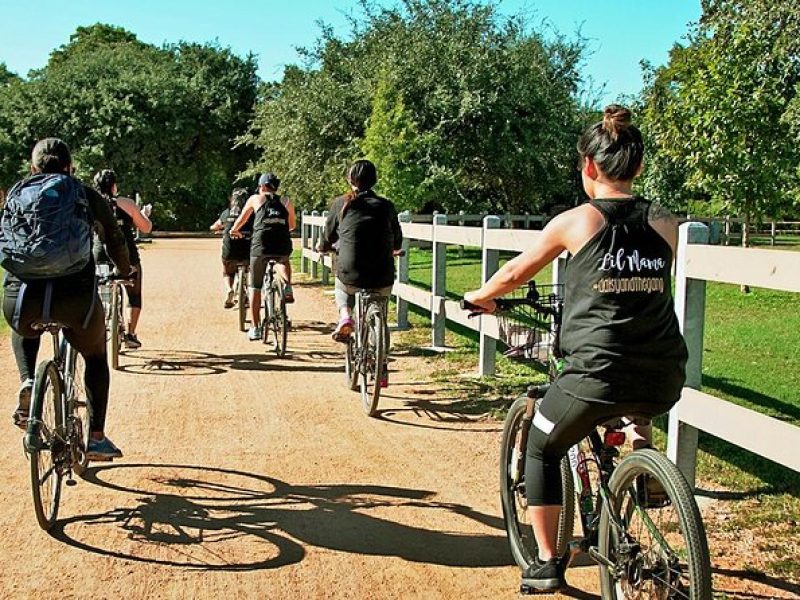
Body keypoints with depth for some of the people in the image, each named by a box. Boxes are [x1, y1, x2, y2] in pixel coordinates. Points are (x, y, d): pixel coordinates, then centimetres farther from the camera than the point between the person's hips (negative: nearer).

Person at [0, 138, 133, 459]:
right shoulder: (84, 194, 14)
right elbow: (115, 239, 24)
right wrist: (126, 272, 43)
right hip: (75, 294, -1)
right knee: (95, 356, 27)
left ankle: (27, 384, 14)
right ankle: (96, 438, 21)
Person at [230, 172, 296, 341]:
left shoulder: (255, 199, 16)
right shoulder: (286, 201, 20)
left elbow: (241, 219, 29)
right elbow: (292, 225, 33)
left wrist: (234, 230, 50)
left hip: (261, 244, -2)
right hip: (283, 245, 2)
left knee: (255, 287, 12)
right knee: (283, 262, 38)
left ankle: (255, 329, 12)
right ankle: (287, 287, 8)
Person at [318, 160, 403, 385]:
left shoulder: (341, 204, 1)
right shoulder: (386, 206, 4)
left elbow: (327, 237, 14)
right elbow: (397, 243, 17)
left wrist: (323, 247, 38)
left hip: (351, 276, -1)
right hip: (383, 280, 1)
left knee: (342, 287, 36)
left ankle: (345, 316, 9)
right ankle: (380, 369, 26)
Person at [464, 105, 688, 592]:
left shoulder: (576, 221, -2)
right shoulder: (665, 224, 7)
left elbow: (515, 273, 12)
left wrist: (480, 297, 32)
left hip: (597, 375, -4)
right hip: (664, 384, 4)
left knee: (542, 450, 22)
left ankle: (547, 564, 24)